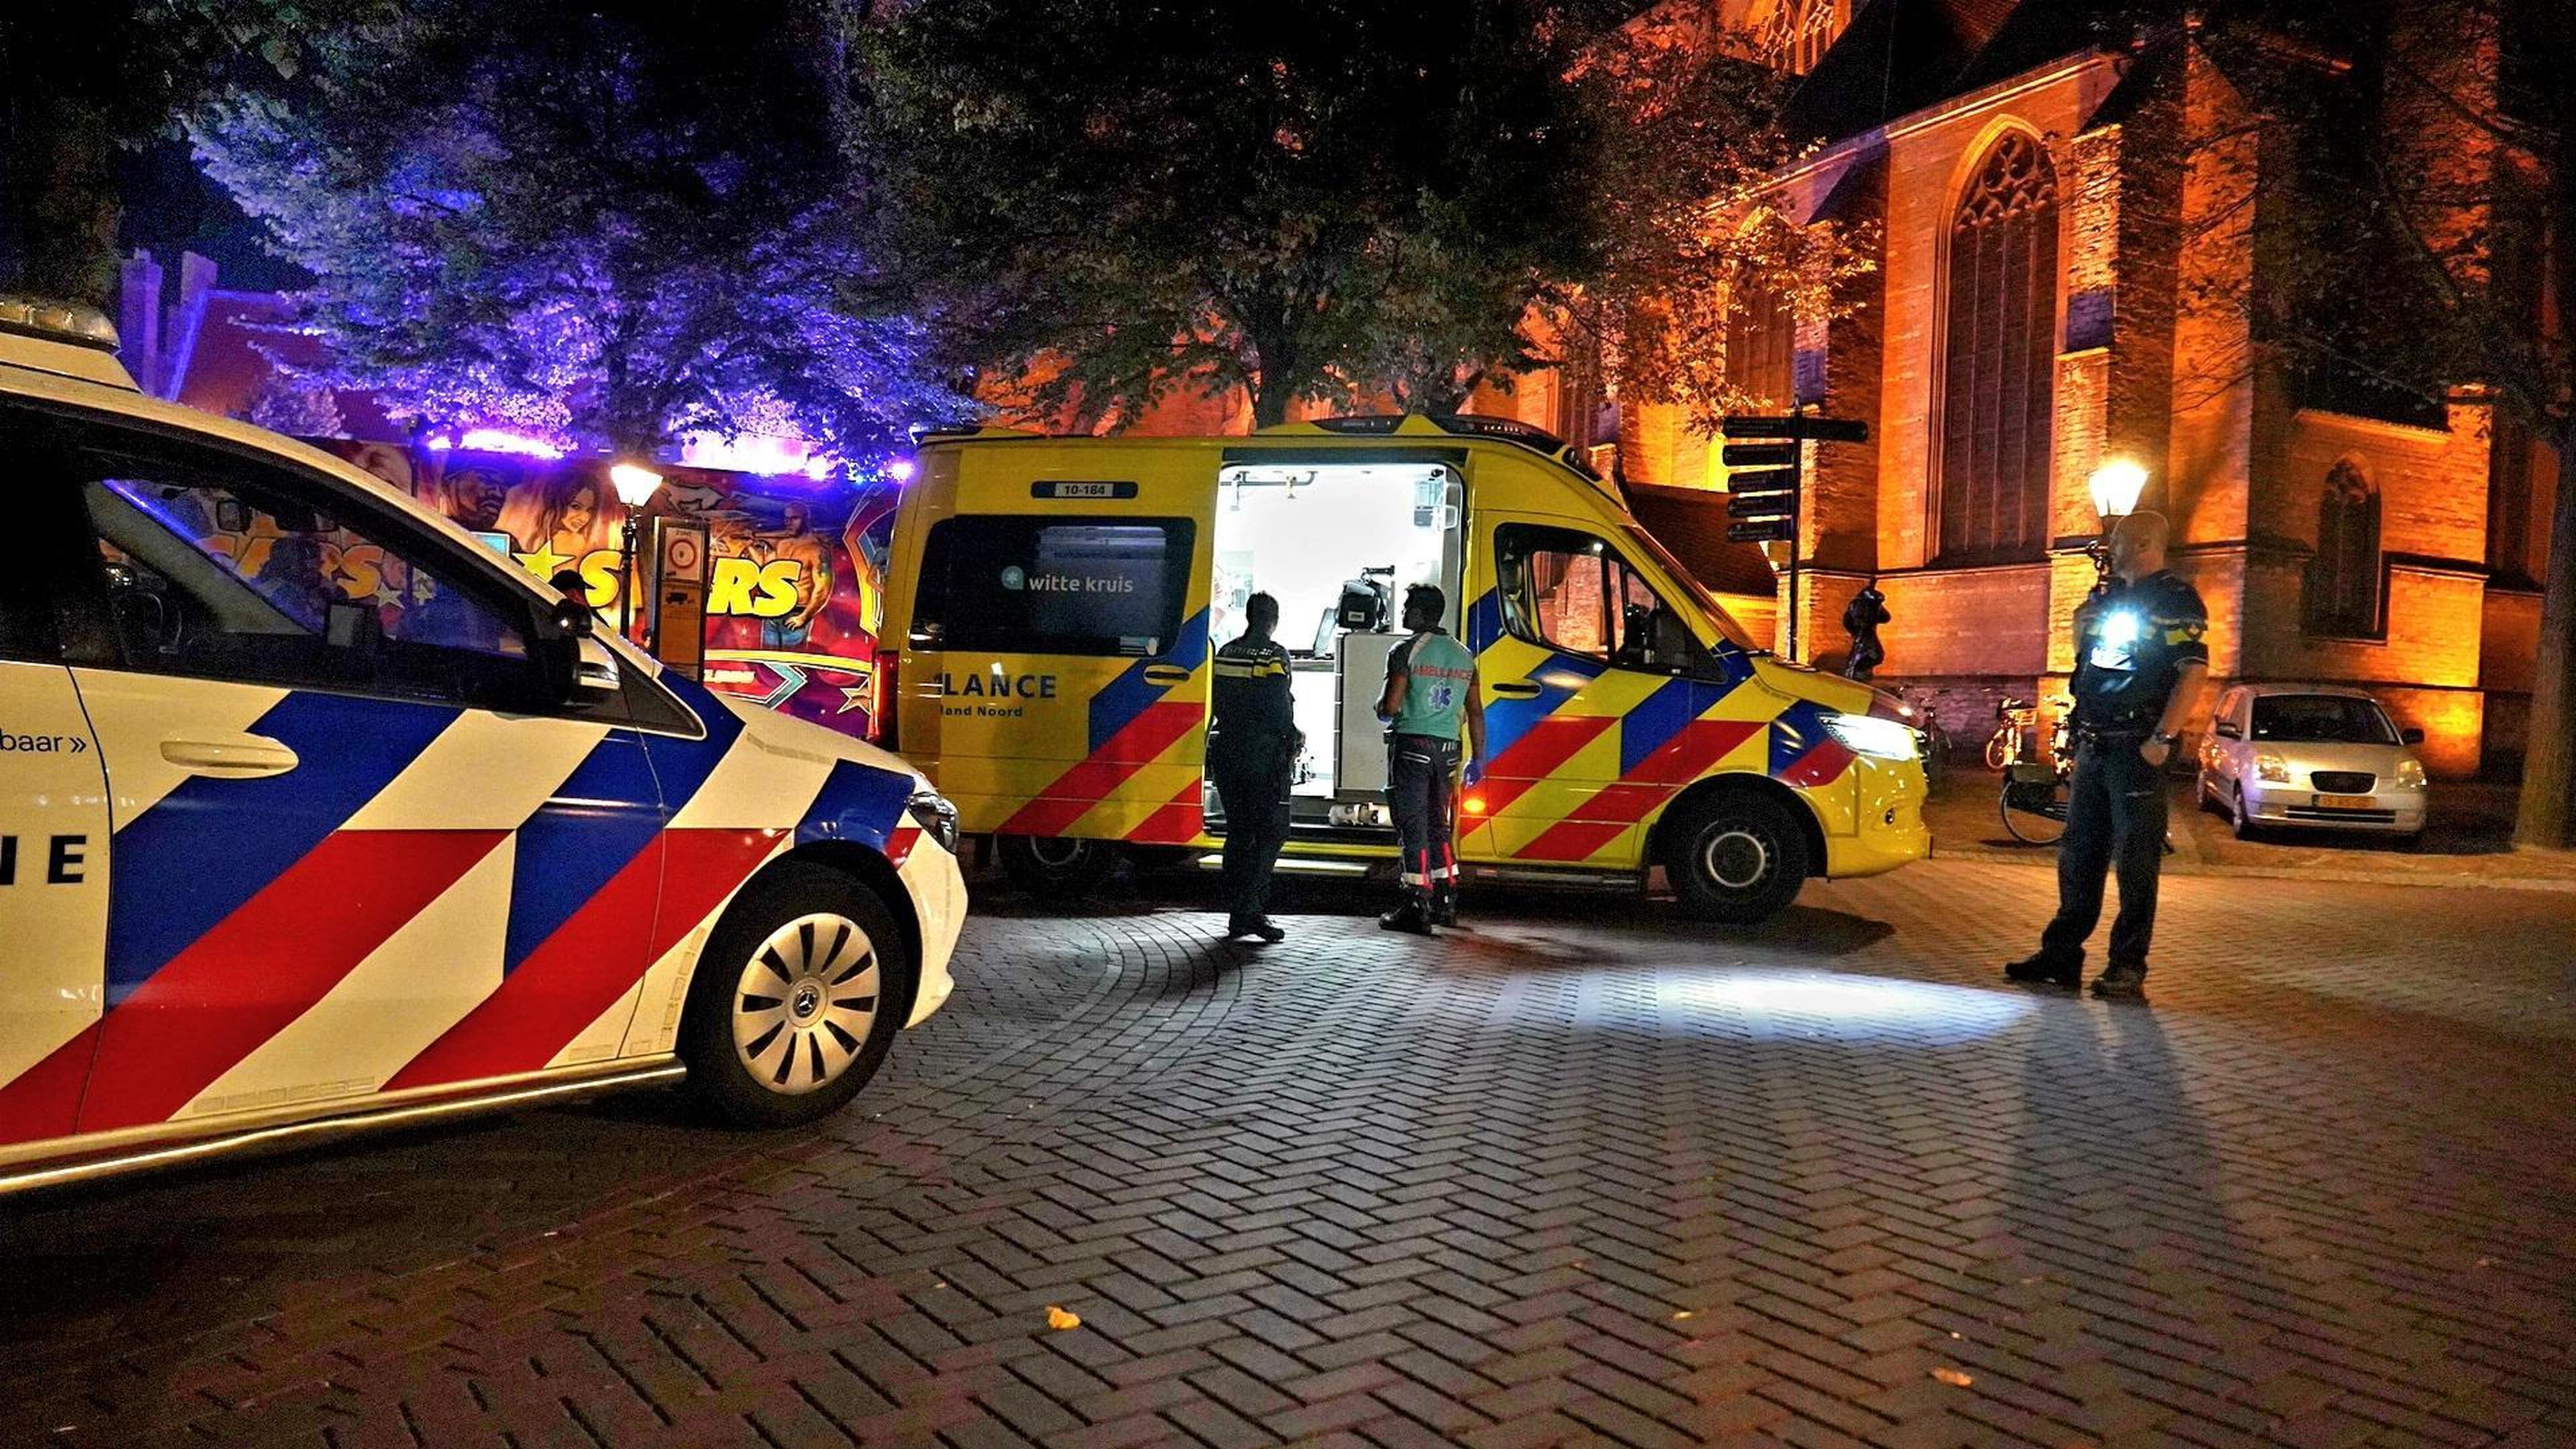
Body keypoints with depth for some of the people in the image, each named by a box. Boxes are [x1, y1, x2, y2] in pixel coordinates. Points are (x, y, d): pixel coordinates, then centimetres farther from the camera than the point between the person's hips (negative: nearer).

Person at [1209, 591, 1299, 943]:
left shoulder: (1225, 654, 10)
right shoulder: (1274, 656, -10)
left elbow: (1219, 705, 12)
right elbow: (1279, 709, -16)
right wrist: (1295, 738, -1)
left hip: (1227, 753, 6)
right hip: (1264, 758, -6)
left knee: (1238, 833, 11)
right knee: (1271, 833, -1)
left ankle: (1237, 915, 12)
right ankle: (1250, 909, -13)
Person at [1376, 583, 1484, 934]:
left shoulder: (1407, 651, -8)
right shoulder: (1463, 655, 11)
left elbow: (1389, 706, -14)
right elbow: (1475, 711, 12)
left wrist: (1382, 710, 10)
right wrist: (1478, 757, 16)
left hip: (1412, 745, -6)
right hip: (1447, 748, 6)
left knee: (1411, 826, -3)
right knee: (1436, 824, 18)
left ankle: (1417, 905, -5)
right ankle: (1446, 898, 22)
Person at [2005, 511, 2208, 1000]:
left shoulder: (2176, 601, -7)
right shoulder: (2108, 597, 17)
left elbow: (2194, 671, -17)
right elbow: (2083, 653, 31)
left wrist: (2163, 738, -23)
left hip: (2137, 747, -8)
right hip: (2093, 744, 8)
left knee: (2136, 861, -4)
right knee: (2078, 854, 11)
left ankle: (2128, 969, 1)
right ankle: (2061, 954, 18)